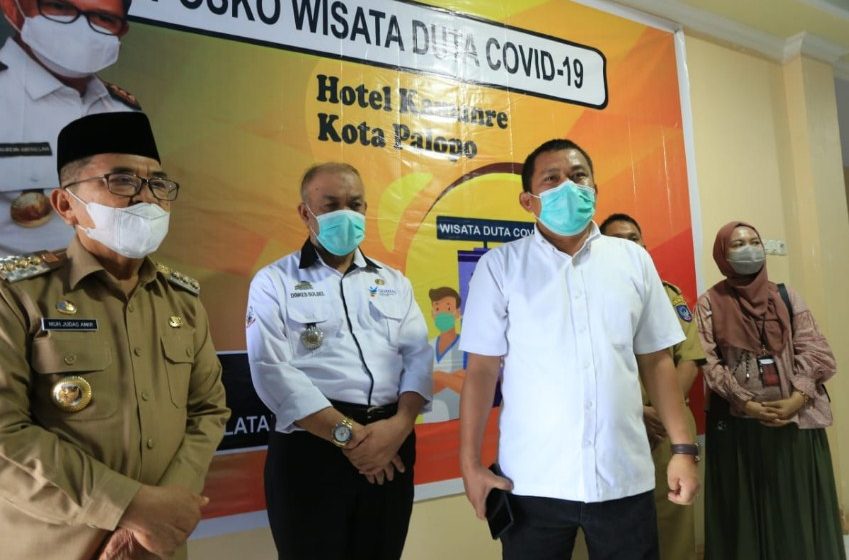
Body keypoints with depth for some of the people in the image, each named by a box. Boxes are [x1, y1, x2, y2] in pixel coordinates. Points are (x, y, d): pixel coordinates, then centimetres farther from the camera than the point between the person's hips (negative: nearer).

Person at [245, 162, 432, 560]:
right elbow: (273, 371, -11)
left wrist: (400, 424, -14)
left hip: (391, 446, 4)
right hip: (312, 447, -3)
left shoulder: (394, 282, 13)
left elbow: (418, 356, 4)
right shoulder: (274, 282, 1)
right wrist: (347, 433, -15)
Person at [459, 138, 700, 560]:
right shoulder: (500, 265, -2)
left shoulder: (633, 260, 6)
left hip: (624, 477, 2)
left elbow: (656, 361, 8)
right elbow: (482, 368, -3)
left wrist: (683, 448, 4)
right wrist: (471, 463, -6)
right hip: (533, 482, -2)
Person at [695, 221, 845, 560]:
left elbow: (813, 351, 1)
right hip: (737, 424, -2)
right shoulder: (709, 304, 0)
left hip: (795, 419, 2)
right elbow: (709, 363, -7)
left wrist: (796, 399, -13)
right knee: (747, 512, 7)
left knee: (798, 509, 10)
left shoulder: (786, 296, 8)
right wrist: (746, 404, -15)